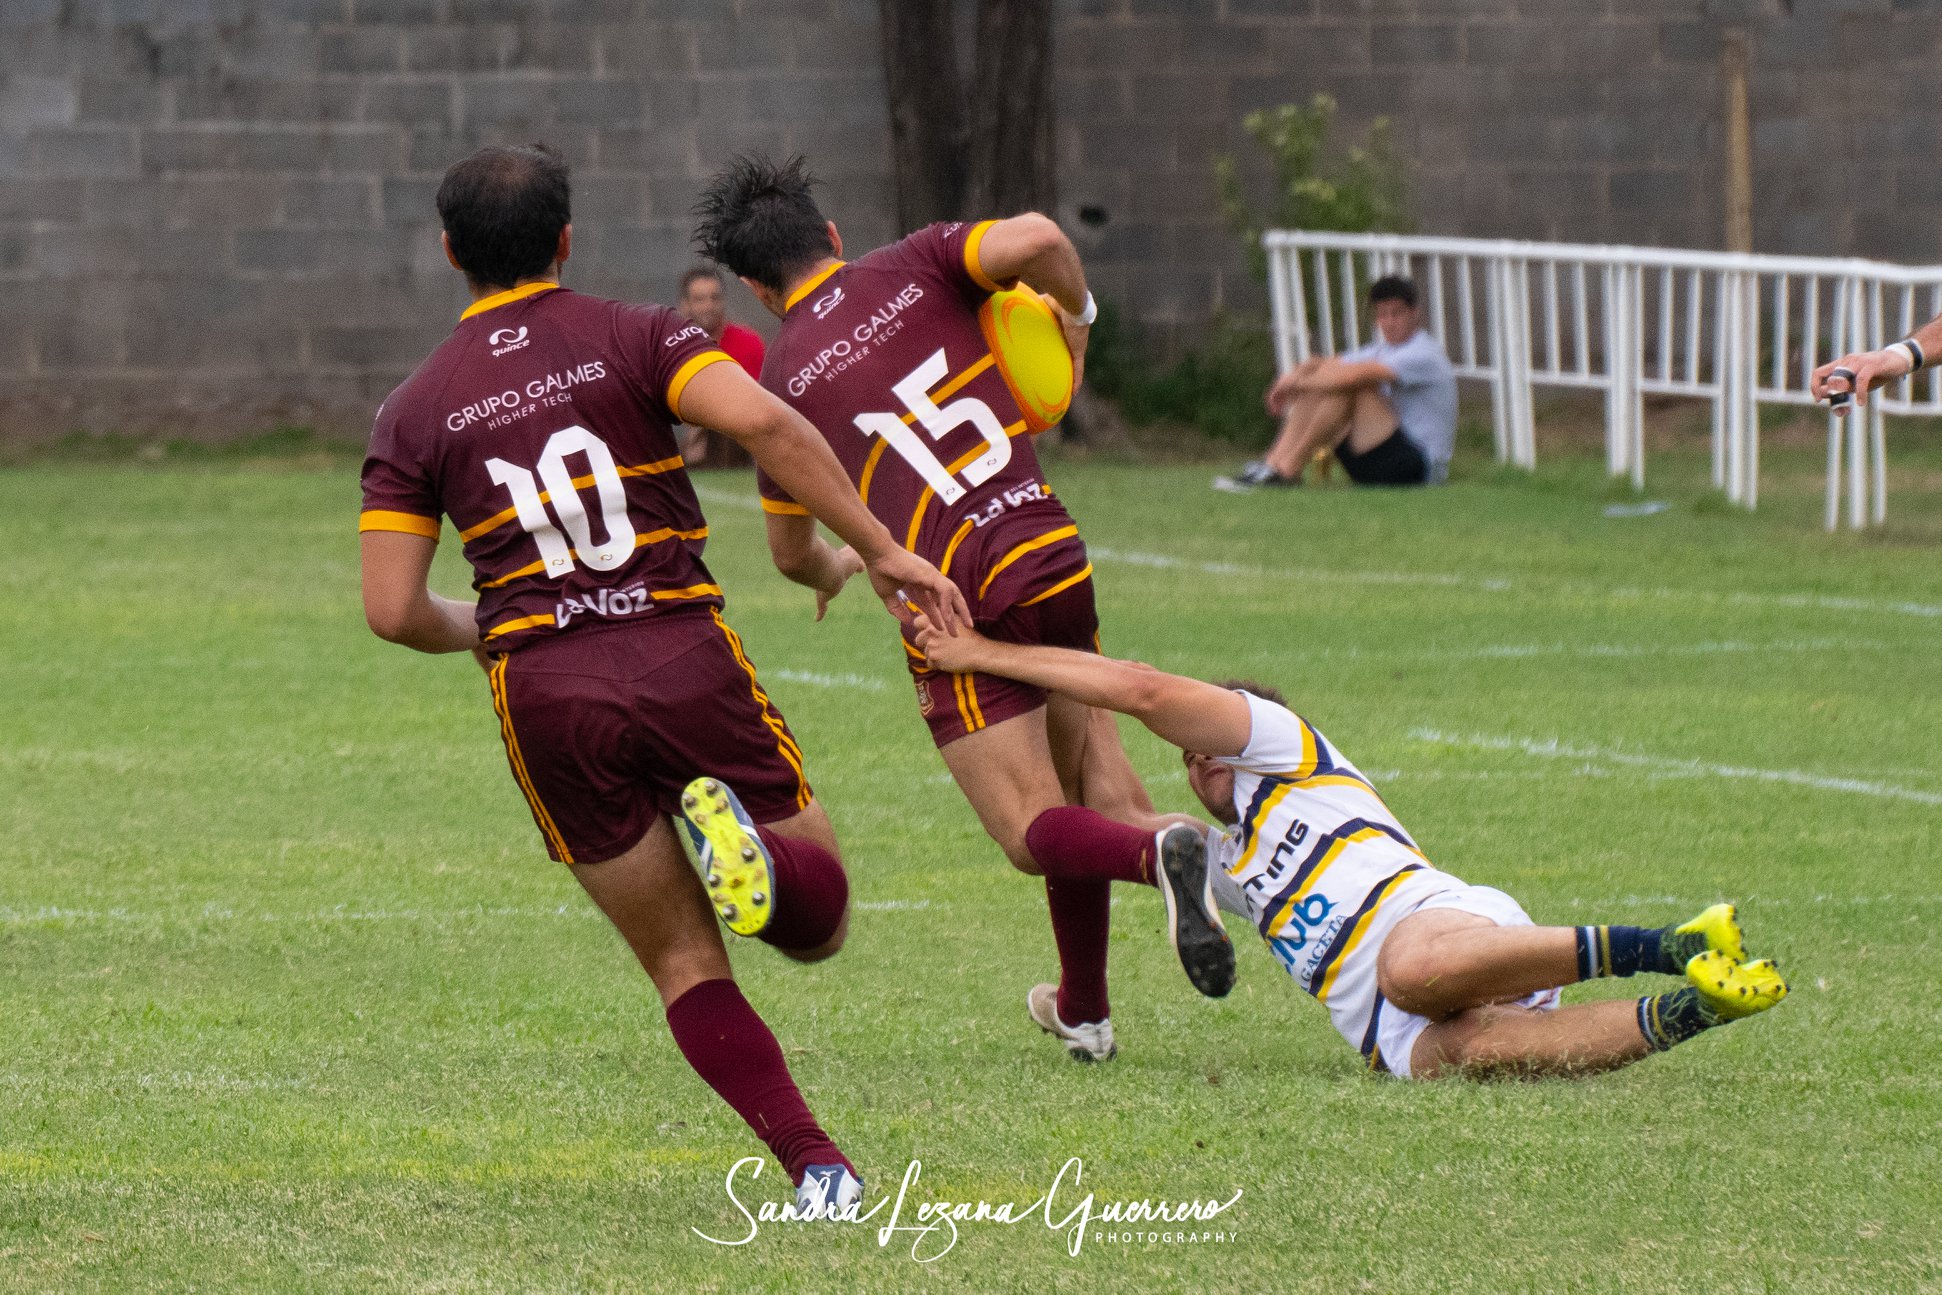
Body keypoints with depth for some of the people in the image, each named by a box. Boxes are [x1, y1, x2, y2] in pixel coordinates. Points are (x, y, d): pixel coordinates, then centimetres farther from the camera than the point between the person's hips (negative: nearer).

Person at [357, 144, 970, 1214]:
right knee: (816, 921, 11)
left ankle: (815, 1165, -9)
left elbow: (391, 610, 1)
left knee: (686, 966, 12)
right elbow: (762, 421, -15)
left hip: (547, 695, 1)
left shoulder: (411, 414, 8)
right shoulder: (636, 339, 4)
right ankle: (747, 841, -25)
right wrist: (879, 549, -10)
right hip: (688, 662, -1)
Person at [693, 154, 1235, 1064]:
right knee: (1075, 768, 22)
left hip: (951, 603, -3)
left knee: (1035, 834, -2)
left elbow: (789, 553, 19)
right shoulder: (916, 268, 6)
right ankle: (1083, 1011, 27)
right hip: (1052, 555, 3)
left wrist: (836, 568, 43)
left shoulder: (783, 380, 8)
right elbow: (1035, 240, -15)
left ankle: (1159, 855, -35)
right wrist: (1074, 314, 6)